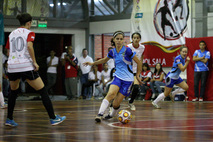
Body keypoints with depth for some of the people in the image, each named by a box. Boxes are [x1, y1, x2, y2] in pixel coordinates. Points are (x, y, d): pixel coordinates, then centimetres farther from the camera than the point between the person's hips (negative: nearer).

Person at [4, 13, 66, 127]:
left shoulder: (12, 34, 16)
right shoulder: (29, 33, 1)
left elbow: (8, 52, 17)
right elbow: (29, 46, -18)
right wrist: (34, 62, -14)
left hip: (12, 66, 5)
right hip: (26, 66, -5)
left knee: (13, 92, 26)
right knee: (43, 92, 3)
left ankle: (9, 119, 24)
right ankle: (53, 118, 0)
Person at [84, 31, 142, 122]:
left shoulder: (127, 50, -13)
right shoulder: (112, 52, 3)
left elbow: (139, 62, -5)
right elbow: (104, 60, 25)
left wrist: (137, 75, 1)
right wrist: (93, 63, 19)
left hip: (127, 80, -4)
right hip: (118, 77, 4)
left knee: (116, 104, -6)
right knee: (111, 94, -27)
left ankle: (112, 115, 26)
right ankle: (100, 114, -29)